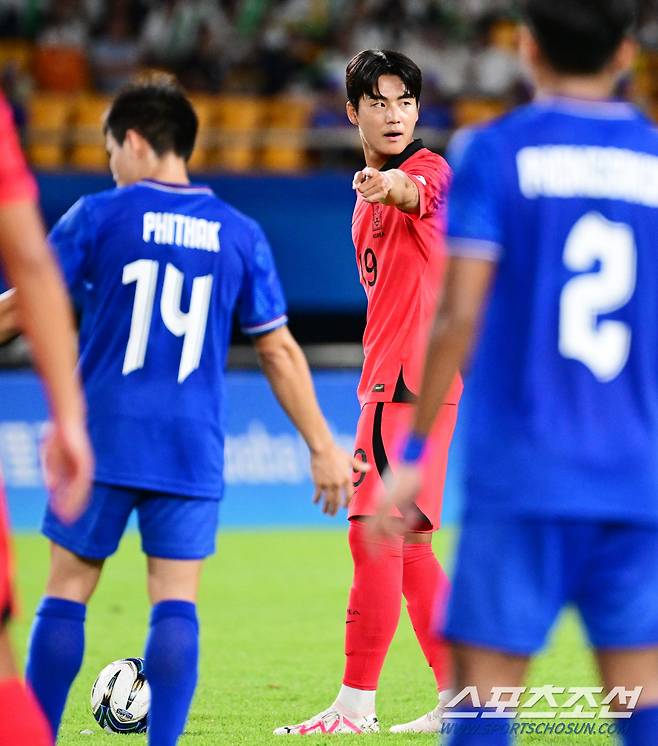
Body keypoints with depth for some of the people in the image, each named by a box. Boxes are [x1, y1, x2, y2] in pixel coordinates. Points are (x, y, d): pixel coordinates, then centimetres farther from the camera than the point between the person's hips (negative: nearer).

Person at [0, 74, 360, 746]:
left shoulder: (98, 217, -1)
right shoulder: (239, 234, 6)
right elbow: (278, 350, 7)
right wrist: (322, 446, 12)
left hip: (101, 439, -2)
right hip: (192, 453, 2)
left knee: (67, 590, 6)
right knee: (175, 601, 0)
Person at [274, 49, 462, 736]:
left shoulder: (428, 170, -10)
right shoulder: (368, 197, 19)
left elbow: (419, 190, -37)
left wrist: (395, 186, -59)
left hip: (411, 383, -10)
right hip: (387, 385, 10)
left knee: (377, 534, -13)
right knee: (404, 547, 13)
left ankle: (355, 706, -11)